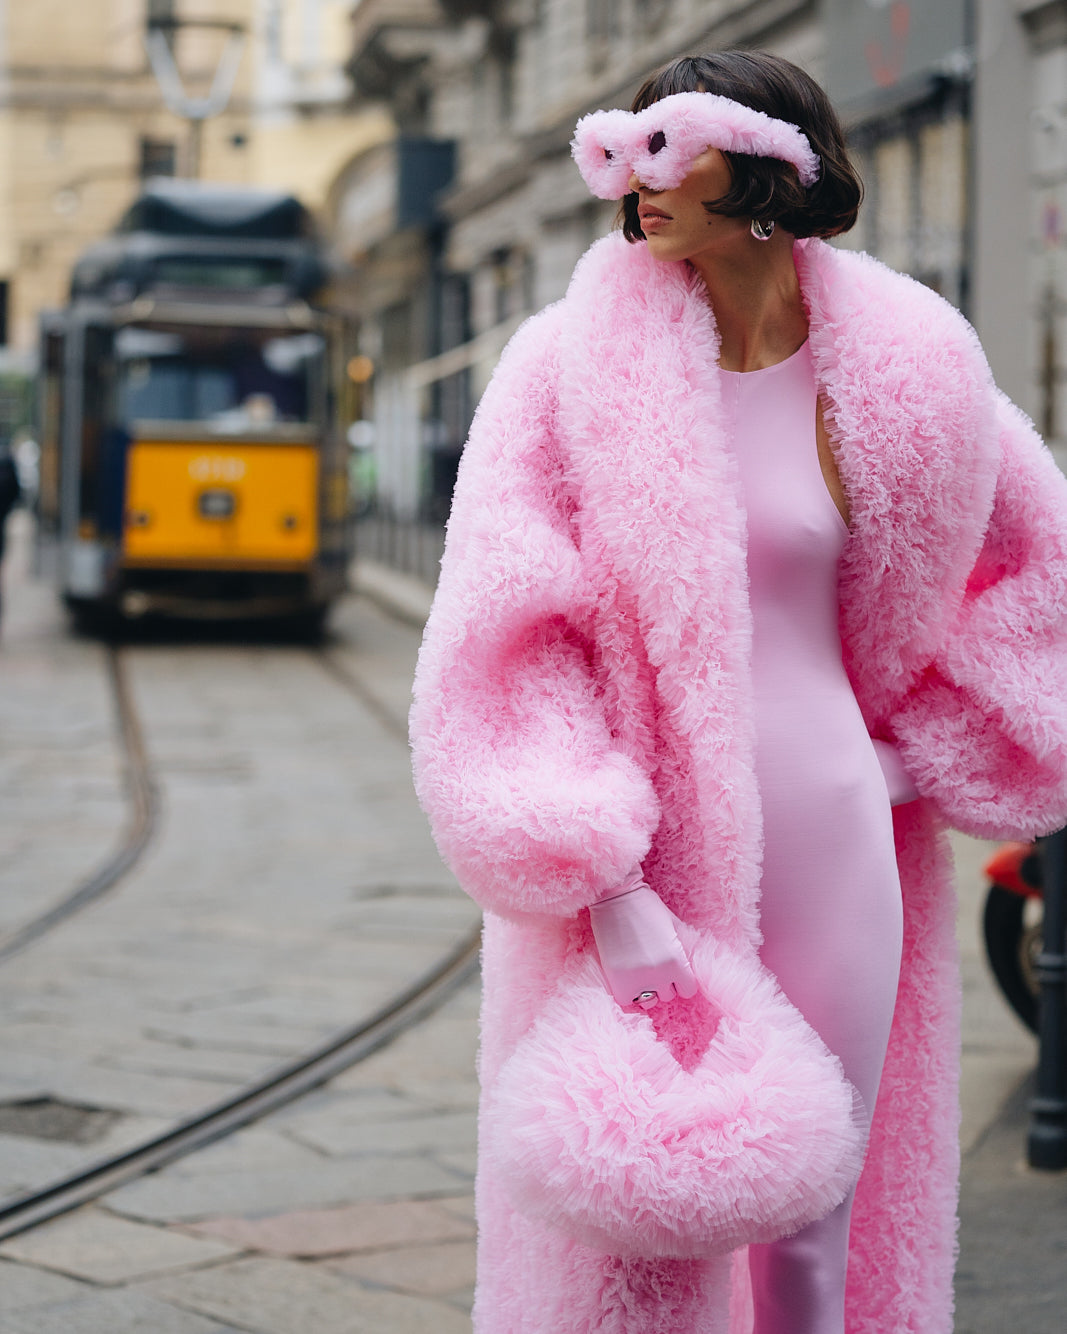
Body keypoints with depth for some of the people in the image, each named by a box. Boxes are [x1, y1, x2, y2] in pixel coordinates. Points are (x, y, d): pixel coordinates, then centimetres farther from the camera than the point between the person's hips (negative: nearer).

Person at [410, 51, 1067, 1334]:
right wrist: (607, 890, -18)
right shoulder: (573, 364, -4)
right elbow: (505, 641, -10)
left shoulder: (902, 372, 1)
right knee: (628, 1231, 3)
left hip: (828, 851, 2)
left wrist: (911, 758, 10)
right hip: (632, 862, -1)